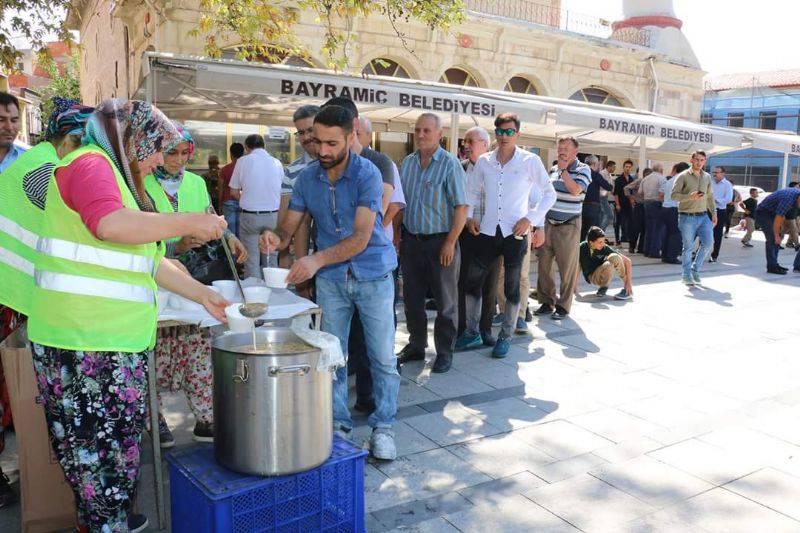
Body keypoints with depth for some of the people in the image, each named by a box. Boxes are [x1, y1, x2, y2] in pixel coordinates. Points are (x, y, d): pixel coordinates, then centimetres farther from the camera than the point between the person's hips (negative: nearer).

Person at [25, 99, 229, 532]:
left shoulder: (119, 176, 22)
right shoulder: (90, 164, -8)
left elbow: (149, 261, 22)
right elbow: (111, 225, -28)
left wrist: (202, 294, 19)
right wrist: (189, 223, -21)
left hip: (113, 338, 10)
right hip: (85, 339, -10)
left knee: (92, 441, 18)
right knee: (104, 444, 0)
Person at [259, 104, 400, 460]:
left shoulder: (367, 174, -15)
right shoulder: (306, 178, 0)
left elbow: (361, 238, -22)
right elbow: (289, 227, 1)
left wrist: (317, 260, -34)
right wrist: (275, 239, -24)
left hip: (372, 274, -3)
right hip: (330, 278, 4)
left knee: (382, 357, 3)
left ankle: (383, 427, 17)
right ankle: (339, 424, 24)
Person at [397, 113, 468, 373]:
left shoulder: (450, 163, -9)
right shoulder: (407, 162, 9)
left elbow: (461, 207, -13)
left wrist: (450, 243, -17)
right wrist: (397, 235, 8)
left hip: (440, 241, -5)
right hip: (411, 241, 6)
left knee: (445, 302, 6)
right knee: (412, 298, 14)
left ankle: (444, 353, 19)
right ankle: (416, 345, 30)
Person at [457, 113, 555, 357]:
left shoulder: (530, 161, -3)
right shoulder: (484, 161, 6)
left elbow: (549, 194, 1)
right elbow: (473, 191, 19)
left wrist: (531, 219, -9)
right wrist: (469, 216, 5)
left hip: (516, 233, -3)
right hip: (488, 231, 3)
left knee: (512, 287, 6)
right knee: (472, 281, 5)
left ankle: (505, 337, 20)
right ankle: (472, 333, 21)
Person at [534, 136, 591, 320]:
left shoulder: (583, 170, -4)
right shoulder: (554, 169, 13)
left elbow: (575, 190, -22)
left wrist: (564, 170, -13)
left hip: (568, 226, -6)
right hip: (548, 223, 6)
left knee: (567, 268, 0)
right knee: (543, 264, 6)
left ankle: (563, 306, 10)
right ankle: (547, 302, 18)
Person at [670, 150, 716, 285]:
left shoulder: (707, 177, 12)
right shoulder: (683, 176, -4)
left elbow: (710, 196, 19)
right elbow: (673, 195, -10)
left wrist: (713, 212, 14)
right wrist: (689, 196, -23)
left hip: (703, 216, 5)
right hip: (687, 217, -5)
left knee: (708, 243, -3)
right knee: (688, 247, 1)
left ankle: (695, 269, 17)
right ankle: (687, 276, 13)